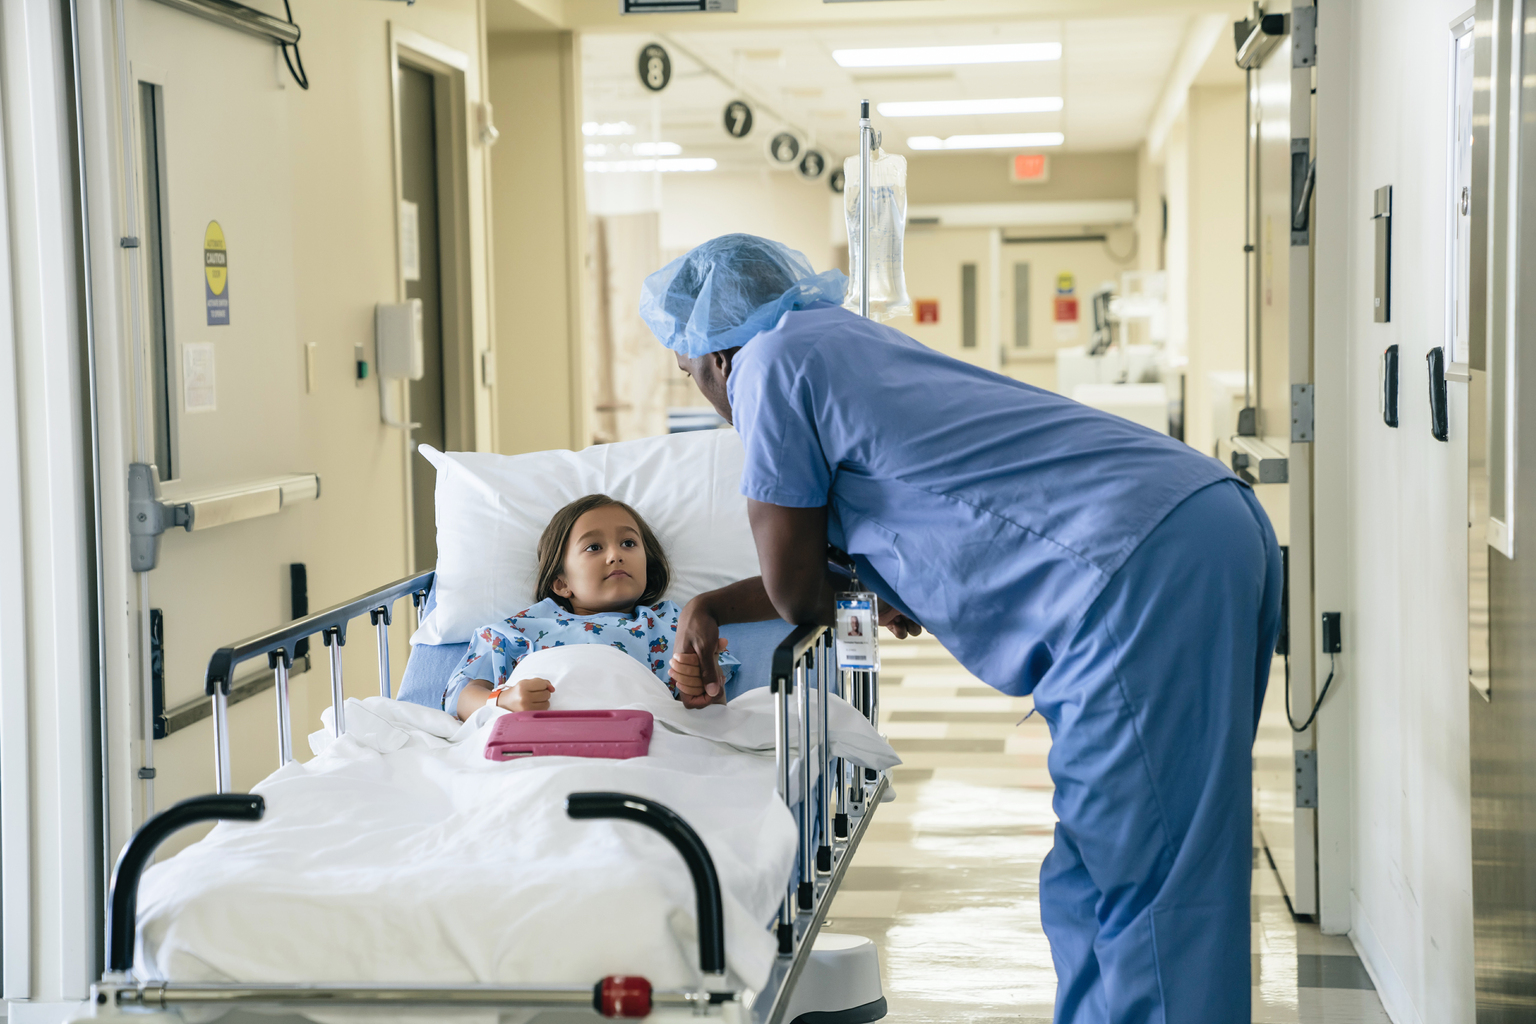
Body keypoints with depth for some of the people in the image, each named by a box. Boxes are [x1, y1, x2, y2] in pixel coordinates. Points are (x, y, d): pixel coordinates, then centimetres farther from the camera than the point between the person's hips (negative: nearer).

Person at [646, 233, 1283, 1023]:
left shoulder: (774, 360, 1)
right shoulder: (854, 346, 28)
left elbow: (794, 591, 7)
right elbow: (827, 558, 38)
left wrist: (868, 602, 26)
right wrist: (711, 606, 31)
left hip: (1143, 568, -10)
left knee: (1146, 892, -7)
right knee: (1090, 889, 14)